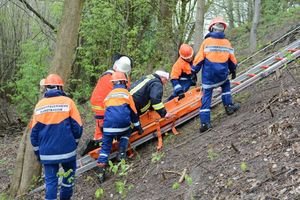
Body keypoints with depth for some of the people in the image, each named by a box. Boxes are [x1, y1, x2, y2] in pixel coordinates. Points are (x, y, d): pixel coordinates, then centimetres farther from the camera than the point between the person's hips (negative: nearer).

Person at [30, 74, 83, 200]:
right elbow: (78, 127, -4)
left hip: (47, 152, 1)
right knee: (69, 172, 21)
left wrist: (37, 151, 15)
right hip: (67, 150, -1)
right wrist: (75, 142, 14)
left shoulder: (39, 105, 2)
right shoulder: (68, 102, -5)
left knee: (50, 179, 6)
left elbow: (34, 132, 4)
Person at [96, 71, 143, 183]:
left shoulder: (108, 95, 23)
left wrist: (106, 127, 41)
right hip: (123, 123, -2)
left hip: (108, 125, 2)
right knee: (126, 132, 31)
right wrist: (138, 127, 24)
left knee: (105, 146, 7)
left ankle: (101, 169, -4)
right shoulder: (126, 93, 13)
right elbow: (133, 112, 15)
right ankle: (122, 152, 13)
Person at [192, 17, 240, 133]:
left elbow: (199, 58, -4)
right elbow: (232, 60, 15)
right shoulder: (226, 42, 5)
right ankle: (229, 106, 26)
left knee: (206, 97, 3)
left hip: (208, 74, -2)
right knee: (226, 85, 33)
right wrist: (233, 71, 32)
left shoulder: (207, 41, -4)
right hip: (222, 74, 2)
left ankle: (204, 122, -2)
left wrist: (194, 71, 6)